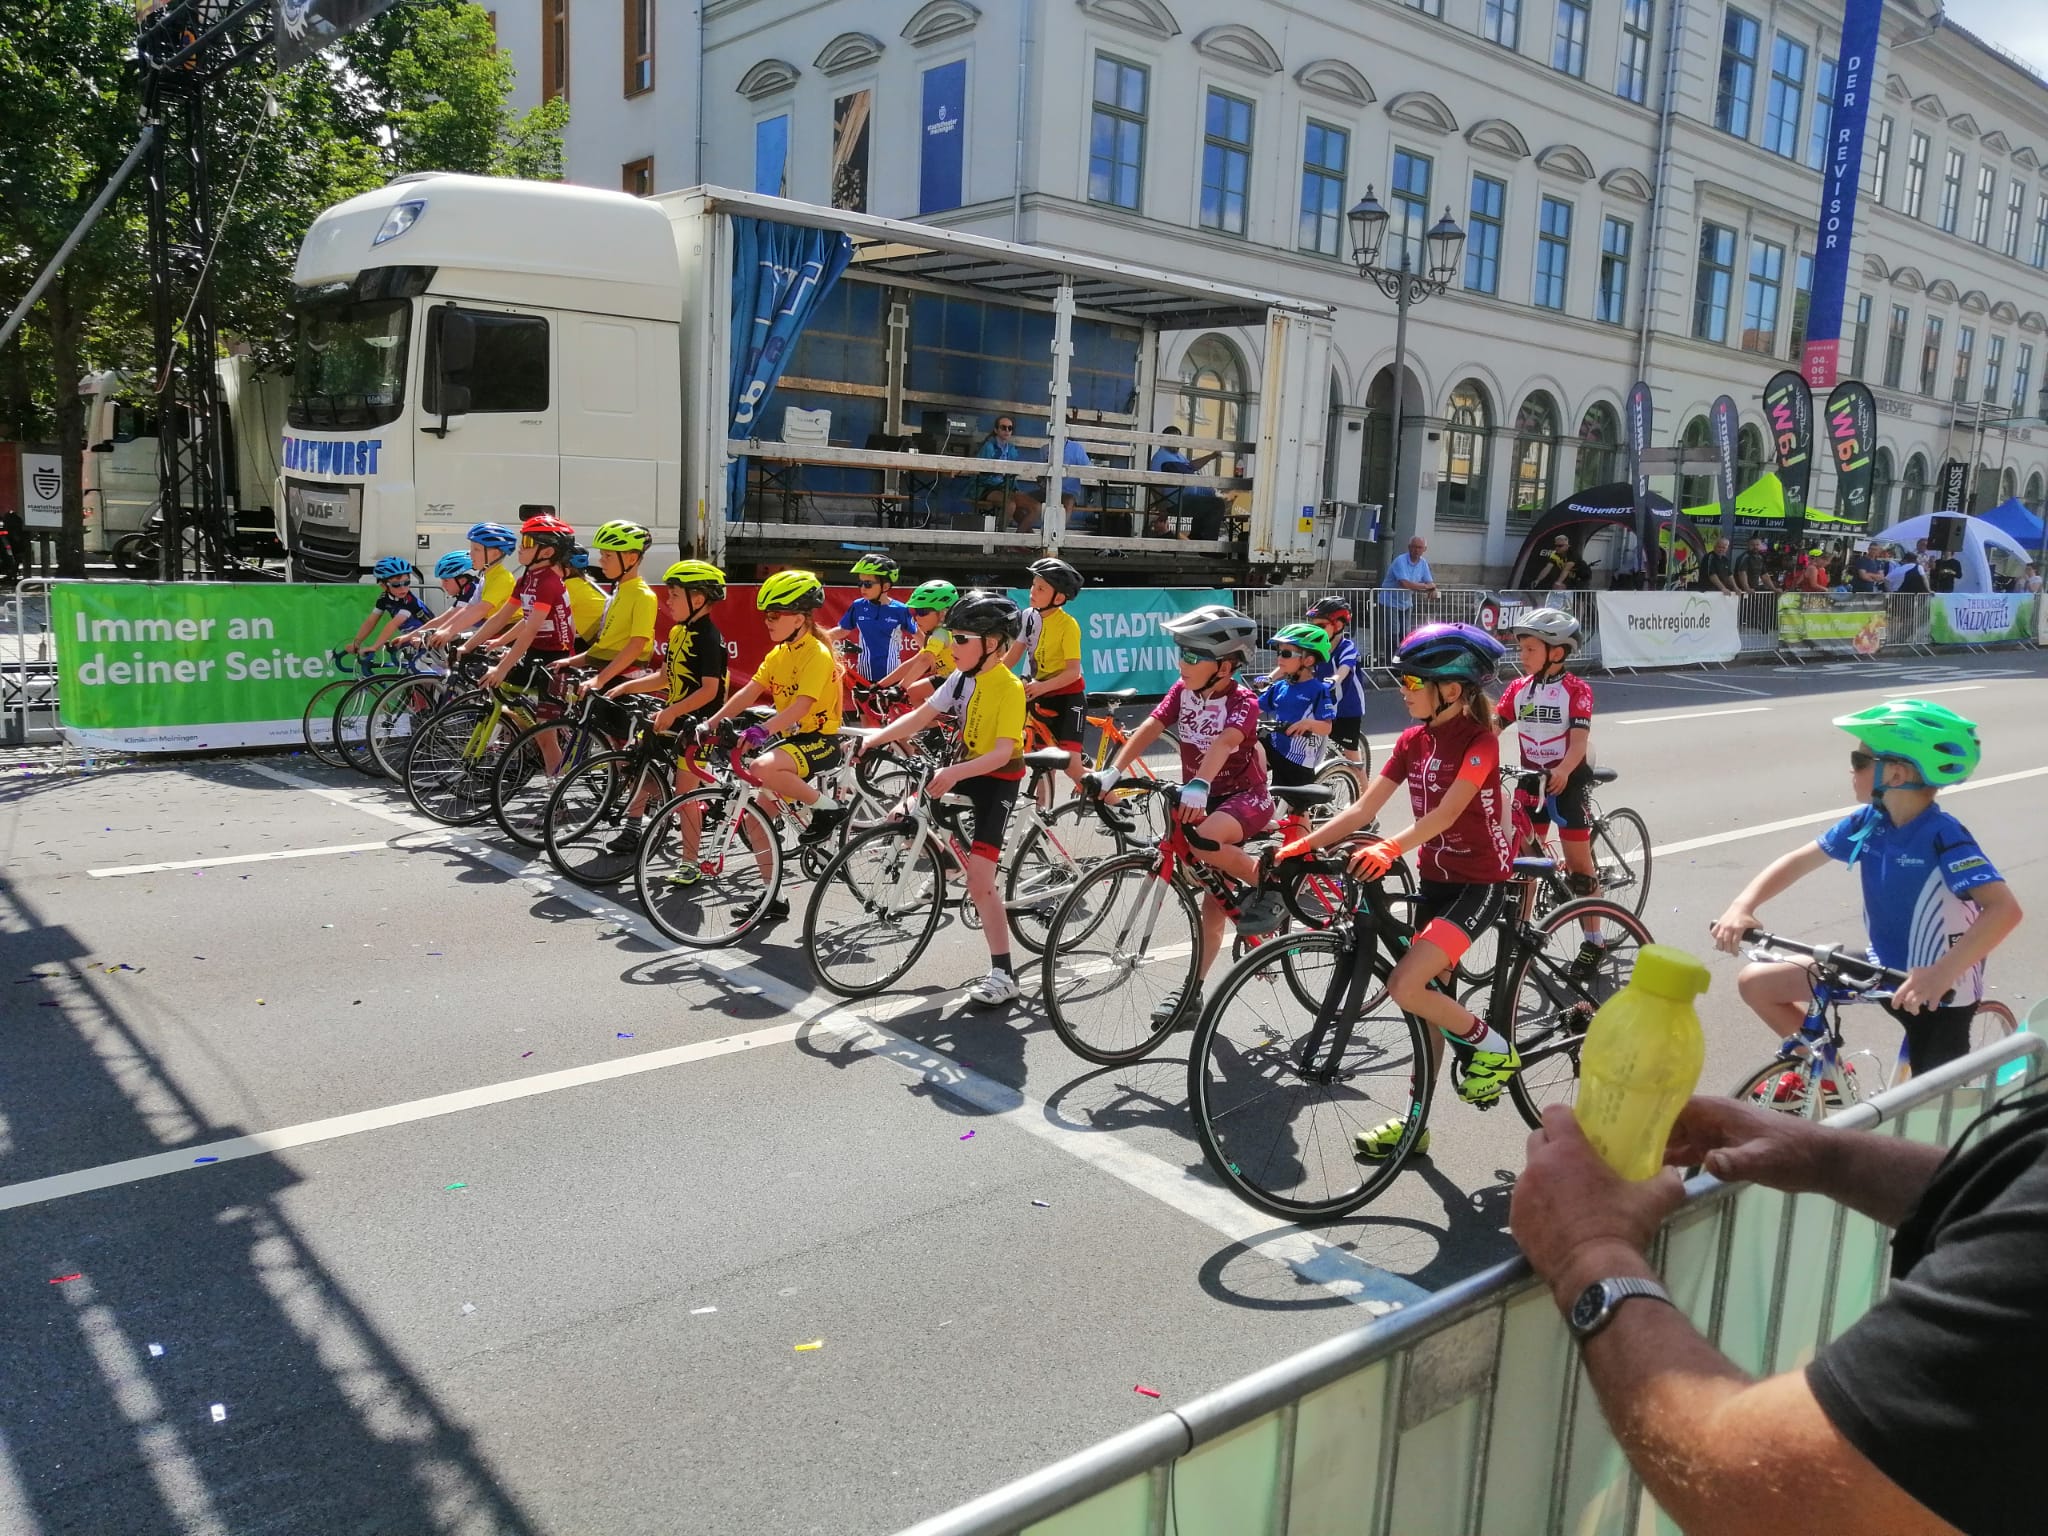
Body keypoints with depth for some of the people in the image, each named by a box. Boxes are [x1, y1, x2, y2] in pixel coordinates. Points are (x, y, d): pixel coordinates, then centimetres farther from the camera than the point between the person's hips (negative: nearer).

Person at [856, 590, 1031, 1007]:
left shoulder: (1010, 688, -21)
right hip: (965, 770, 7)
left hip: (997, 781, -7)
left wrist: (954, 773, -42)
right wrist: (873, 740, -15)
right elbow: (919, 717, -3)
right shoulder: (963, 677, 0)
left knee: (979, 881, -12)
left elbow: (1002, 753, -29)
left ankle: (1004, 976, -5)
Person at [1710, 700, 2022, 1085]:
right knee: (1757, 982, 1)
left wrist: (1941, 974, -47)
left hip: (1936, 990, -6)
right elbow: (1799, 861, 0)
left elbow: (2005, 909, -36)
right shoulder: (1867, 822, -7)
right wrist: (1743, 906, -17)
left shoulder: (1944, 838, -25)